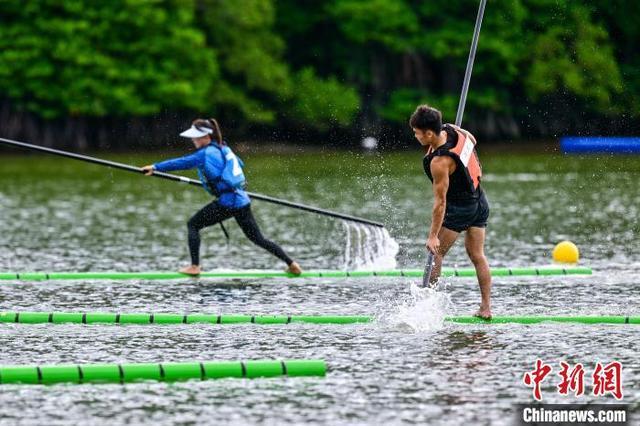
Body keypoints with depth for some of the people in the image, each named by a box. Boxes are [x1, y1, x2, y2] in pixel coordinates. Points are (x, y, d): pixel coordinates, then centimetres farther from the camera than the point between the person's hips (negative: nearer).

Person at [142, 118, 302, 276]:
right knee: (257, 238, 16)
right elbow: (240, 164, 31)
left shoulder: (206, 153, -10)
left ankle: (194, 266, -1)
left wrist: (156, 167, -13)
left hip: (227, 202, -8)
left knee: (193, 225, 4)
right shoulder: (224, 148, 15)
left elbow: (182, 162, -14)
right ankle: (291, 264, 14)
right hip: (242, 200, 8)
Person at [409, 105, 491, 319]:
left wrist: (433, 235, -22)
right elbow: (472, 140, 17)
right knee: (477, 255, 10)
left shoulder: (440, 162, -30)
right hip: (480, 202, 9)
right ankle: (486, 307, 9)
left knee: (436, 252, 3)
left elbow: (440, 201, -27)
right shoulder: (453, 130, -8)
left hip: (459, 208, -9)